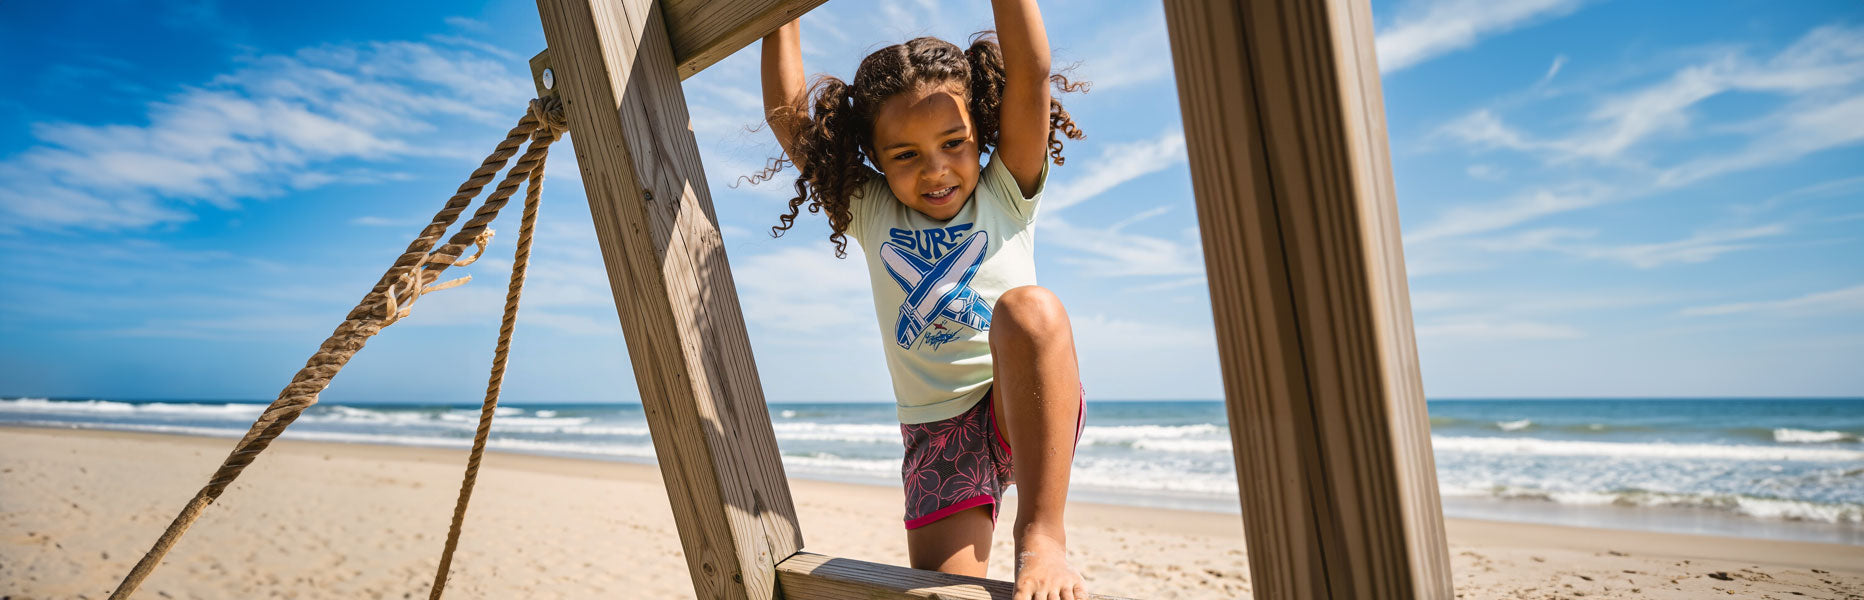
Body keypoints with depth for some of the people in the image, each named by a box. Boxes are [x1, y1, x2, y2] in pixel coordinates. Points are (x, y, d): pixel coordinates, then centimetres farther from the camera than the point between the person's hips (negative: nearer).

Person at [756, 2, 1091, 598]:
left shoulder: (1006, 194, 2)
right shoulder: (869, 215, 9)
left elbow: (1033, 72, -11)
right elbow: (788, 116, 3)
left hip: (1033, 409, -2)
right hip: (938, 432, 3)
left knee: (1029, 307, -34)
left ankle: (1042, 538, -32)